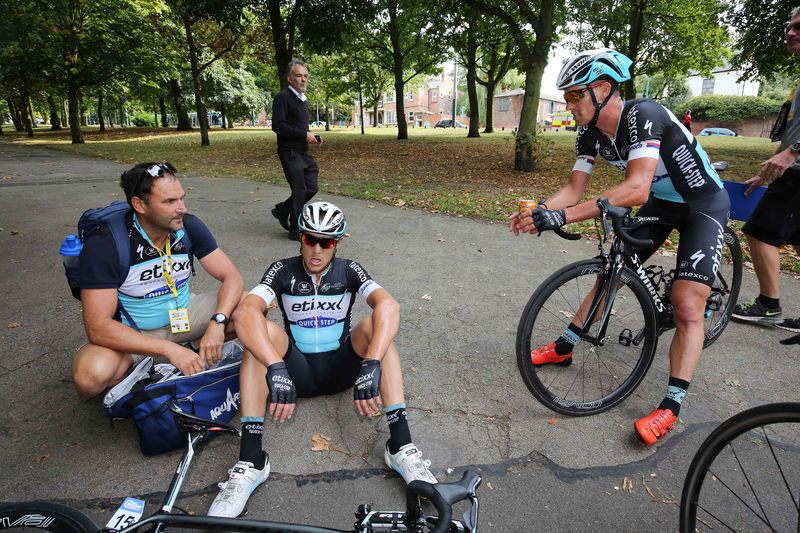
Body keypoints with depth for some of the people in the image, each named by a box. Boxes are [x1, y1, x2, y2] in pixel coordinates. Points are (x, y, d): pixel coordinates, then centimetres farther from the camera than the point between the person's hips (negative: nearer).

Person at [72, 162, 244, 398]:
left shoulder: (189, 226, -13)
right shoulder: (104, 243, -24)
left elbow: (232, 278, -12)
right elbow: (98, 327, -27)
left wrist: (217, 323, -31)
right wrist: (169, 349, -35)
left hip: (184, 314, 3)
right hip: (131, 332, -2)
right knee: (90, 376, -34)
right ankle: (136, 362, -1)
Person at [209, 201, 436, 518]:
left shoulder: (349, 271, -7)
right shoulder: (283, 271, -9)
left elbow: (389, 306, -27)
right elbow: (244, 313, -29)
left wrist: (371, 365, -43)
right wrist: (277, 369, -45)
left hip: (339, 368, 0)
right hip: (297, 370, 0)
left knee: (373, 324, -26)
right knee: (262, 329, -26)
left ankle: (401, 446, -29)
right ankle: (250, 461, -32)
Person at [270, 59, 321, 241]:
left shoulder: (304, 100, 19)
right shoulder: (282, 97, -8)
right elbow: (278, 126, -18)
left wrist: (313, 137, 7)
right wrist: (304, 135, -19)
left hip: (304, 151, 9)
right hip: (289, 151, -8)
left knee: (312, 188, 7)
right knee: (299, 190, -6)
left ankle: (282, 210, 26)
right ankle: (296, 230, 8)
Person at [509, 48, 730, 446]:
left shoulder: (642, 115, -32)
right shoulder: (591, 134, -8)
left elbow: (636, 189, -44)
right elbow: (573, 190, -9)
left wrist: (561, 216, -50)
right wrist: (537, 213, -29)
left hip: (704, 204, -7)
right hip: (661, 202, 7)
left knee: (687, 306, -16)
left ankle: (671, 406, -6)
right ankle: (564, 347, 19)